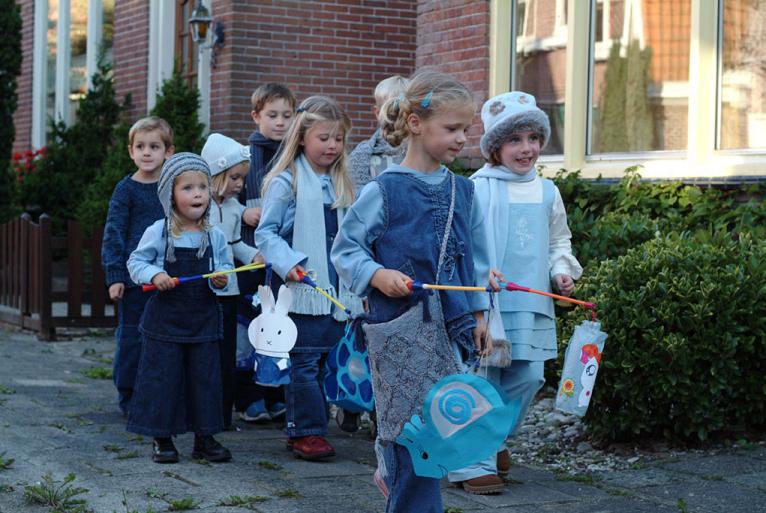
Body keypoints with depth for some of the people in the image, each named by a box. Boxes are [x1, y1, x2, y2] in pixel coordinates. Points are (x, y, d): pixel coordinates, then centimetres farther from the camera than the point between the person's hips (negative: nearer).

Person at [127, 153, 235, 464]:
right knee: (162, 377, 3)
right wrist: (154, 275, -18)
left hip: (203, 320, 2)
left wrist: (222, 280, -14)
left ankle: (204, 438, 19)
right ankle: (162, 439, 15)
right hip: (165, 319, -2)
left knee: (205, 377, 6)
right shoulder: (158, 233, -7)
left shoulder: (215, 236, 0)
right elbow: (136, 262, 0)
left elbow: (226, 268, 8)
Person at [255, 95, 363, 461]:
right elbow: (265, 232, -6)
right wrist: (288, 263, -19)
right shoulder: (286, 182, -5)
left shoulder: (341, 184, 15)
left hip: (336, 290, 6)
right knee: (305, 362, -5)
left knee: (327, 359, 8)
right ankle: (308, 431, 1)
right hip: (302, 291, -6)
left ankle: (299, 428, 18)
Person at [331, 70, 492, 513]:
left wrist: (478, 316, 16)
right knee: (414, 426, -2)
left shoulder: (463, 191, 9)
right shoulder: (384, 191, -8)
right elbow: (345, 248, -4)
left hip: (452, 327, 5)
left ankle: (393, 474, 34)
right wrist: (378, 275, -20)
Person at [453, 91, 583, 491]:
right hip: (485, 303, -5)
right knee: (482, 379, -5)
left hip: (531, 305, 5)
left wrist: (562, 271, 7)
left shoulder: (547, 192, 12)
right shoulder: (478, 188, -5)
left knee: (527, 377, 8)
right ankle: (473, 463, 2)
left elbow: (559, 240, 24)